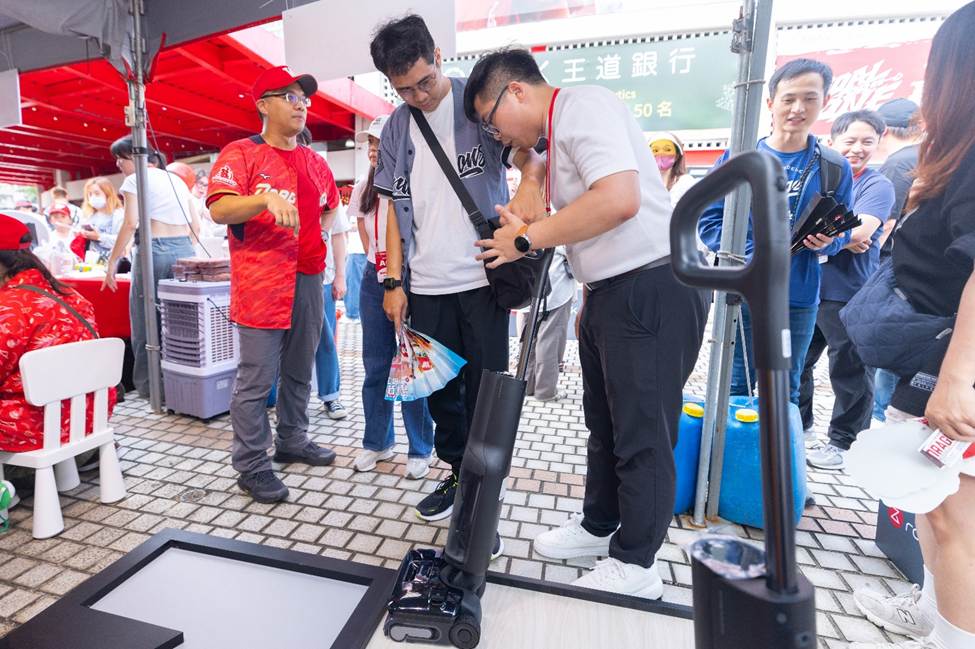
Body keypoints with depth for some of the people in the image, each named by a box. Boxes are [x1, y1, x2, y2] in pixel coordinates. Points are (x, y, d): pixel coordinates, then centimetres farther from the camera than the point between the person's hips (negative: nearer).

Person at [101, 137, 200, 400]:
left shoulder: (135, 180, 2)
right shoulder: (177, 179, 20)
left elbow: (131, 223, -10)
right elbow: (195, 225, 15)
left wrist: (113, 261, -6)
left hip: (152, 250, -6)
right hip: (185, 250, 6)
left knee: (145, 322, 3)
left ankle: (147, 385, 9)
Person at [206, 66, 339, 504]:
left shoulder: (315, 162, 17)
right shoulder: (241, 154, -2)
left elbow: (331, 206, 34)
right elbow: (218, 210, -16)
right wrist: (265, 198, -31)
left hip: (308, 278, 6)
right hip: (261, 282, -6)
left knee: (299, 370, 14)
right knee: (257, 377, -3)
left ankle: (292, 442, 31)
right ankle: (251, 467, 10)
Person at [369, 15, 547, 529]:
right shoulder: (395, 130, 12)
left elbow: (530, 157, -4)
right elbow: (396, 209, 13)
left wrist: (529, 183, -30)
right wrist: (393, 281, 5)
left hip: (482, 279, -4)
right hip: (425, 286, 4)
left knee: (484, 391, 2)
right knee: (439, 389, 12)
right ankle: (458, 472, 33)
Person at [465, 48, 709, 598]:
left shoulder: (583, 105, -10)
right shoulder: (559, 132, 19)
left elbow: (620, 199, -26)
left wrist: (529, 238, -17)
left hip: (654, 290, -10)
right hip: (611, 295, 10)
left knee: (642, 433, 1)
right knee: (605, 423, 18)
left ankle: (634, 565, 19)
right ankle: (600, 526, 37)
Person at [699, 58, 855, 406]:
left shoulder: (835, 168, 5)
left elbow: (841, 232, 11)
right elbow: (708, 219, -4)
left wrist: (827, 242, -13)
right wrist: (748, 257, -17)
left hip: (799, 301, 2)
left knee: (784, 394, 14)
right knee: (735, 388, 7)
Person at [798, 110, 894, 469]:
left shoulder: (877, 186, 0)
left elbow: (861, 230, -17)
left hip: (848, 295, -4)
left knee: (849, 372, 3)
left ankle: (844, 442, 19)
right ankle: (796, 422, 32)